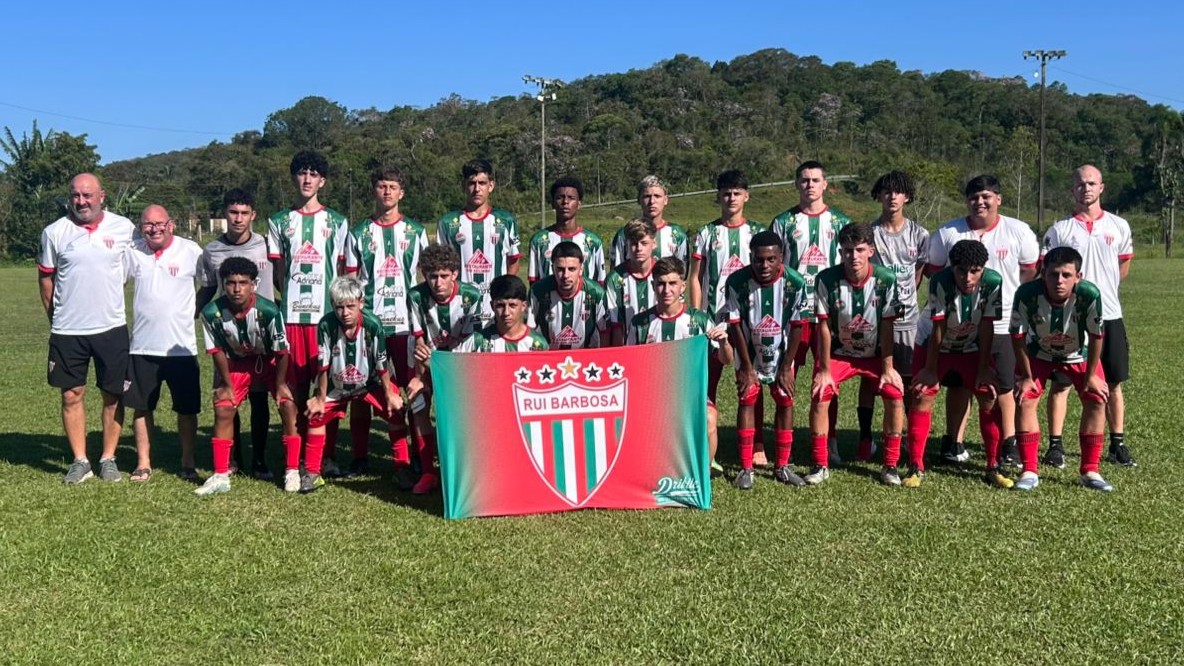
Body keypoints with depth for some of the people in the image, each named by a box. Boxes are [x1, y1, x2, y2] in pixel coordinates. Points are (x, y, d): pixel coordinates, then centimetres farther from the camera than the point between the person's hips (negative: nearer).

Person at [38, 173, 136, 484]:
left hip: (111, 327, 0)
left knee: (113, 395, 6)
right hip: (67, 331, 1)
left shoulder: (124, 228, -3)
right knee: (71, 395, 6)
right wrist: (56, 318, 9)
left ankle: (108, 458, 19)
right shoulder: (54, 232, -2)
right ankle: (80, 461, 18)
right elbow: (45, 278, 8)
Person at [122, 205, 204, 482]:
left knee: (187, 408, 5)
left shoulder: (191, 251, -5)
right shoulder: (133, 253, 2)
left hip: (182, 346, -2)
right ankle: (143, 463, 20)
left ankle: (187, 462, 19)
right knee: (141, 407, 9)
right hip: (142, 347, 2)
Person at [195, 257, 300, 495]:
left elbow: (281, 351, -19)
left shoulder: (269, 311, -33)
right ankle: (220, 476, 5)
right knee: (223, 410, -6)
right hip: (237, 362, 2)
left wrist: (280, 384, -12)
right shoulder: (212, 313, -26)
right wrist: (227, 384, -4)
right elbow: (217, 350, -10)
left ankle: (292, 471, -2)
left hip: (270, 361, -2)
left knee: (288, 406, -14)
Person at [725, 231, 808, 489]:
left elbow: (797, 326, -13)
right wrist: (746, 367, -12)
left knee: (785, 401, 1)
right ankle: (745, 468, 0)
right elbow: (735, 325, -15)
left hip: (781, 353, 1)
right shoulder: (737, 281, -24)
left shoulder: (795, 282, -22)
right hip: (749, 353, -1)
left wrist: (786, 367, -10)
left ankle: (782, 466, 12)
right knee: (747, 400, -6)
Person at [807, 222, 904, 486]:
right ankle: (820, 465, -3)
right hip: (838, 352, -1)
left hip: (874, 353, 1)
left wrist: (888, 368, -10)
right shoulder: (827, 279, -21)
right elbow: (824, 326, -16)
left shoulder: (885, 280, -18)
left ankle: (890, 466, 1)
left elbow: (887, 326, -11)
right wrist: (825, 370, -14)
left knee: (895, 394, -15)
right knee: (820, 395, -19)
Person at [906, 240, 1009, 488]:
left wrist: (984, 368, -11)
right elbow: (938, 329, -25)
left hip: (972, 349, 2)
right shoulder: (940, 282, -32)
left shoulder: (993, 282, -25)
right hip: (934, 347, -2)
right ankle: (916, 467, -2)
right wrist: (931, 369, -16)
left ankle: (993, 468, 9)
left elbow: (986, 326, -16)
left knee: (989, 400, -4)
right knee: (922, 397, -11)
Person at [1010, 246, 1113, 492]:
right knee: (1025, 399, -13)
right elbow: (1018, 336, -20)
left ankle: (1090, 471, 8)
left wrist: (1091, 376, -10)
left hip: (1079, 354, 1)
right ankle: (1030, 471, -5)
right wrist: (1026, 376, -13)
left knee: (1096, 400, -6)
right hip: (1038, 353, -1)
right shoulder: (1027, 294, -36)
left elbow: (1096, 337, -19)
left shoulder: (1090, 295, -36)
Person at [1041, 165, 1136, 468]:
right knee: (1061, 381, 0)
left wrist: (1102, 289, 12)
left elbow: (1124, 265, 19)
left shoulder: (1119, 226, 6)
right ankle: (1055, 445, 6)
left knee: (1114, 383, 8)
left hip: (1109, 315, 3)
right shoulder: (1059, 230, -1)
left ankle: (1117, 444, 19)